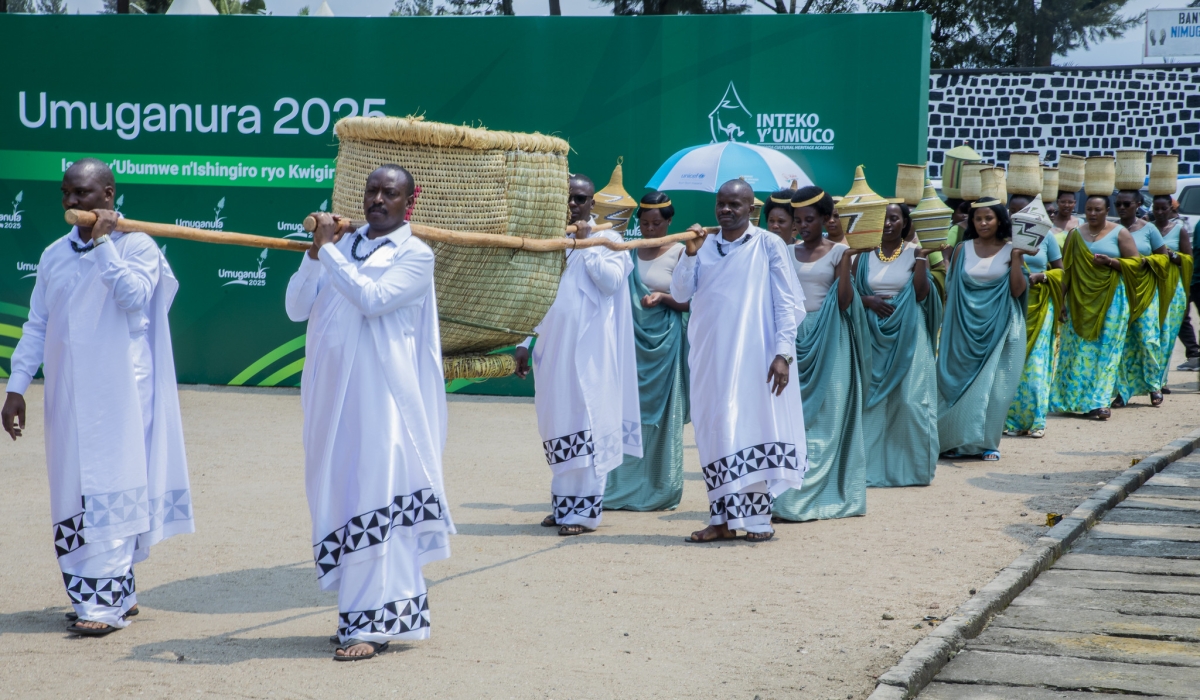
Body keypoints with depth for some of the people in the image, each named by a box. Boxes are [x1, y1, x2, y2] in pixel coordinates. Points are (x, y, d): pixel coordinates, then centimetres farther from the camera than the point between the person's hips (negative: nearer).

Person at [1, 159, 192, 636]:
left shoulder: (136, 246, -2)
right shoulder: (54, 255, 13)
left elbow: (134, 296, -20)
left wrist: (104, 242, -16)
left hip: (119, 395, -6)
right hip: (68, 398, 6)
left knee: (110, 493, -8)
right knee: (72, 494, 6)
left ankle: (108, 601, -7)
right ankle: (120, 591, 16)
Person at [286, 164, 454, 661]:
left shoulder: (415, 255, -1)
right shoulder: (343, 246, 13)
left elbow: (372, 298, -16)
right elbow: (296, 309, 7)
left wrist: (329, 250, -13)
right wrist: (315, 252, -4)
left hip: (381, 397, -6)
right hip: (331, 394, 6)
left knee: (376, 499, -8)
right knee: (340, 497, 8)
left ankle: (375, 622, -6)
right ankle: (358, 611, 18)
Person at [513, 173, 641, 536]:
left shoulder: (608, 239, 2)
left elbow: (612, 281, -15)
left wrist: (586, 245, -12)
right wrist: (524, 343, 11)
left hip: (590, 349, -5)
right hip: (553, 348, 5)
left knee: (587, 424, -7)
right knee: (557, 424, 7)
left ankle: (584, 509, -5)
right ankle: (562, 503, 14)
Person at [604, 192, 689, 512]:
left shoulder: (679, 253, -1)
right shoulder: (629, 253, 10)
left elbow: (688, 303, -3)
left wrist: (664, 298, -20)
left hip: (664, 342, -3)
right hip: (632, 340, 3)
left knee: (661, 414, 0)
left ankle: (661, 490, 7)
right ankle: (625, 486, 7)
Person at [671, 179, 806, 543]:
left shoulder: (769, 246, -2)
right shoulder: (705, 247, 10)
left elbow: (786, 304, -4)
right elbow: (680, 294, 3)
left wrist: (783, 352, -12)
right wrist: (690, 253, -10)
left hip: (756, 358, -4)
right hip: (711, 358, 4)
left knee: (755, 429, -2)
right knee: (716, 432, 5)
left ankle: (758, 518, 3)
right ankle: (722, 518, 9)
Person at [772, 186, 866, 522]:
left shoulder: (838, 251, 0)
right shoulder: (787, 253, 9)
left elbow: (845, 301, -8)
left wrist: (844, 261, -17)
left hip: (827, 342, -3)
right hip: (793, 337, 3)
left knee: (825, 414, -1)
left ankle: (821, 493, 3)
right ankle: (788, 491, 4)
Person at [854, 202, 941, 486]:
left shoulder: (914, 252, 2)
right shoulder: (865, 255, 8)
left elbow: (921, 293, -7)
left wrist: (920, 258, -16)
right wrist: (869, 300, -12)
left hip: (908, 335, -2)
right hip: (873, 335, 2)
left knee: (909, 398, -7)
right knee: (873, 399, 0)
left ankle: (912, 466, 3)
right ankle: (874, 465, 6)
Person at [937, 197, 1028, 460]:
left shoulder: (1011, 249, 1)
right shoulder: (963, 249, 5)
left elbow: (1017, 290, -7)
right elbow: (951, 289, 6)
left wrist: (1016, 257, -15)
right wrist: (947, 326, -1)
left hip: (999, 329, -1)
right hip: (966, 328, 1)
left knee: (994, 385, -2)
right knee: (961, 383, 1)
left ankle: (987, 442, 5)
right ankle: (958, 440, 9)